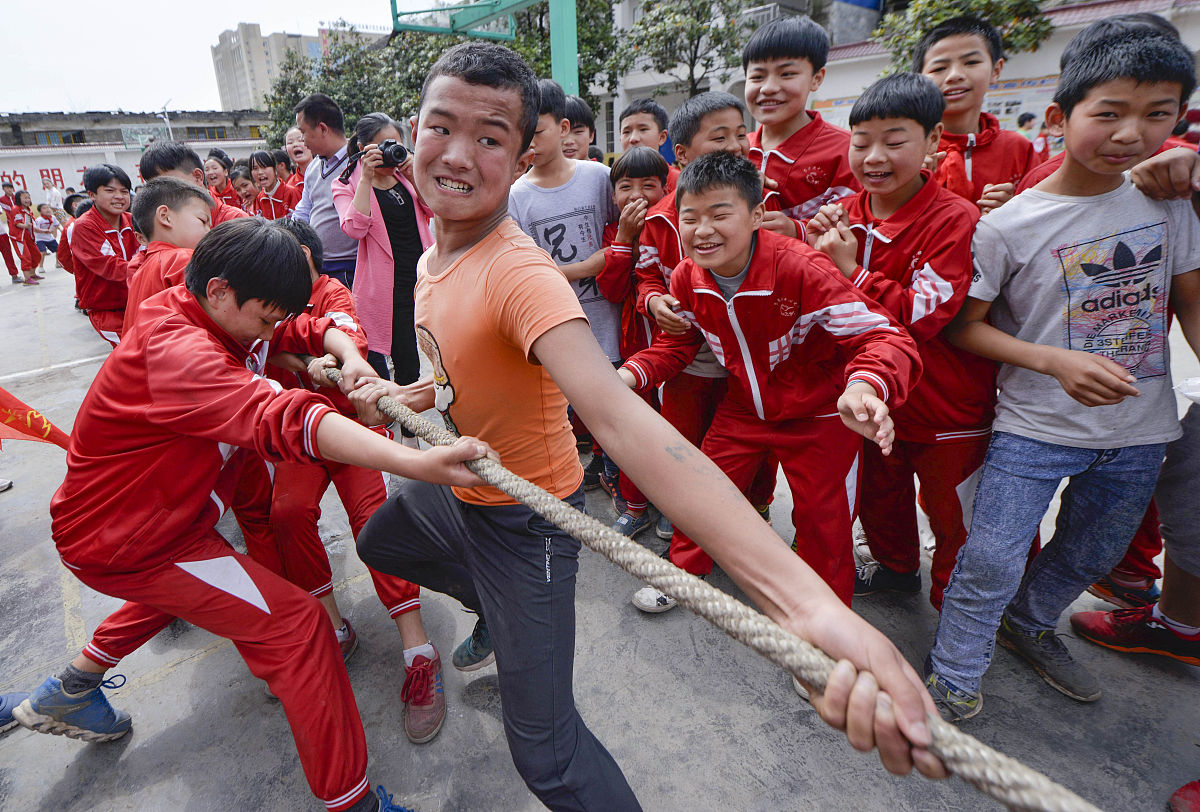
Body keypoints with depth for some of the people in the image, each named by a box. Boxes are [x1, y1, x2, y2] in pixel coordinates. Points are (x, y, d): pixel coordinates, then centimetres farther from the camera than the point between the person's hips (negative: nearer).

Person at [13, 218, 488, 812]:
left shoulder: (216, 318, -2)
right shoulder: (178, 350, -33)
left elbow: (312, 330, 2)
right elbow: (281, 419, -50)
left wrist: (349, 358, -23)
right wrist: (418, 462, -63)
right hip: (123, 542, -10)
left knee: (195, 578, 37)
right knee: (293, 623, -13)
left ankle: (71, 689, 49)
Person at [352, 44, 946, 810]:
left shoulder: (519, 274, -33)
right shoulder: (435, 253, -3)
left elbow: (621, 416, -49)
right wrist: (412, 393, -9)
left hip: (519, 516, -9)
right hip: (450, 483, 9)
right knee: (377, 545, 37)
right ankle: (491, 613, 58)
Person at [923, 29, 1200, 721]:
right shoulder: (1008, 226, -14)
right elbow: (965, 326, -11)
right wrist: (1055, 360, -24)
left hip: (1141, 430, 5)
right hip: (1036, 427, -5)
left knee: (1090, 557, 20)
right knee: (992, 558, -7)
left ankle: (1029, 625, 48)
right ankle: (954, 681, 15)